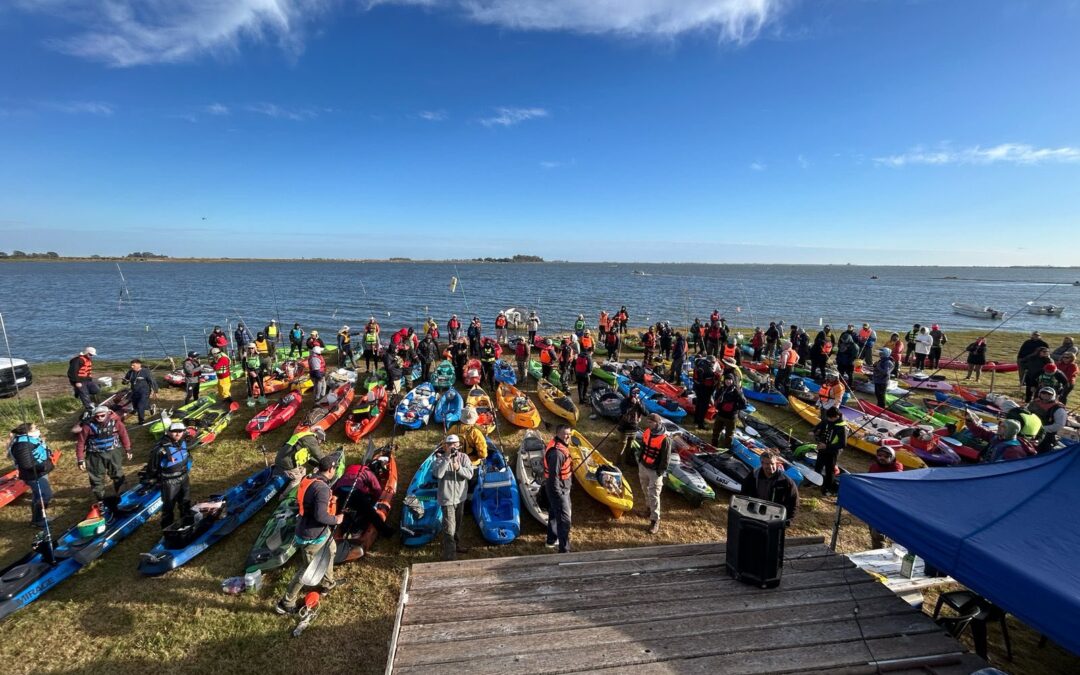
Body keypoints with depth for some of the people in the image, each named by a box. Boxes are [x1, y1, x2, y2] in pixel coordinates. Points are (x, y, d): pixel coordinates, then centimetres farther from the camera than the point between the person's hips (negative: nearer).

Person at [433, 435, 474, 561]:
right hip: (447, 498, -5)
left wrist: (459, 468, -28)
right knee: (449, 528, -6)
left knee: (458, 524, 23)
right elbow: (438, 474, -29)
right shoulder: (440, 458, -13)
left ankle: (456, 545, 43)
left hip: (460, 497, 5)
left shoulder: (463, 457, -4)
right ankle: (449, 554, 3)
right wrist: (447, 457, -31)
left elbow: (470, 474, -11)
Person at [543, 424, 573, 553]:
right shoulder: (557, 452, -30)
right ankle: (564, 550, 6)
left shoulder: (560, 445, 2)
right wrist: (559, 494, -23)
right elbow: (553, 476, -28)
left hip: (561, 487, 10)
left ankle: (551, 540, 41)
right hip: (558, 489, -10)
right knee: (564, 519, -3)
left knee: (554, 513, 24)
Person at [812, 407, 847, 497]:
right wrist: (818, 438, -8)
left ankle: (828, 489, 23)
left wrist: (827, 446, -23)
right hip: (822, 449, 6)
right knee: (817, 467, 20)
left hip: (833, 452, -6)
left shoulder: (842, 427, -22)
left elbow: (842, 444, -21)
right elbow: (816, 429, 10)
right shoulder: (826, 421, -6)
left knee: (829, 470, 6)